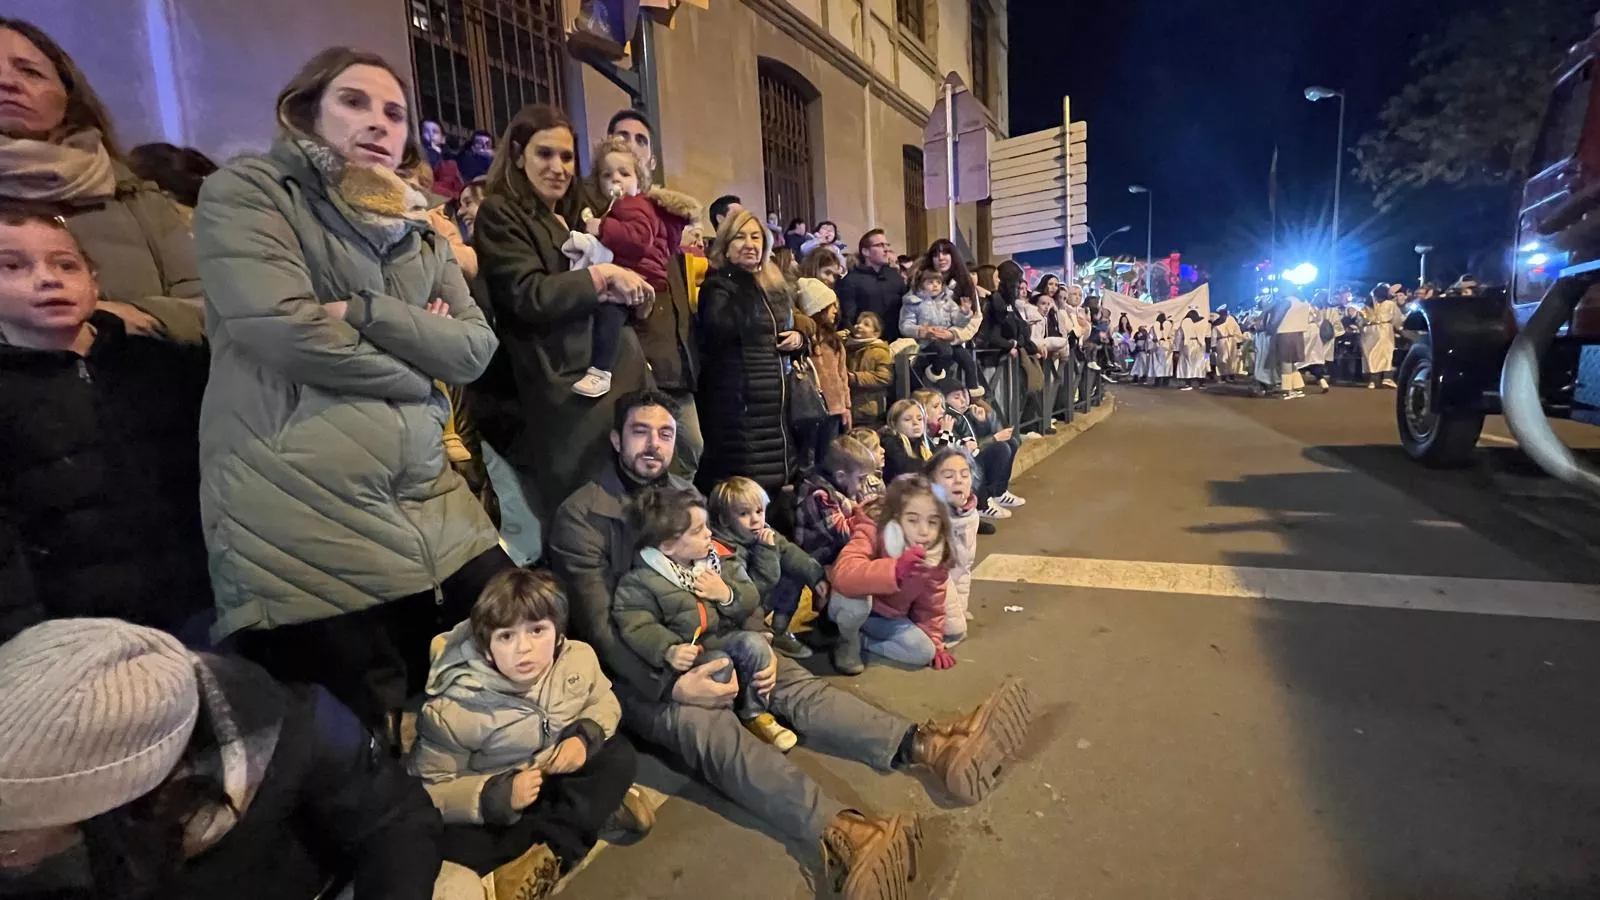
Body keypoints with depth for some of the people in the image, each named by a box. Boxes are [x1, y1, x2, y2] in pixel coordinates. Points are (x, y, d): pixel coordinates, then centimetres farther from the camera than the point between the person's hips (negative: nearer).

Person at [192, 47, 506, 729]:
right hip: (299, 517, -5)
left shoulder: (419, 229, 18)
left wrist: (364, 312, -9)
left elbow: (476, 347, 5)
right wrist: (419, 362, -2)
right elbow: (284, 326, -14)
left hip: (428, 506, 6)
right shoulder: (245, 191, 3)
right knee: (363, 737, 3)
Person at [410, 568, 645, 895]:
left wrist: (585, 737, -21)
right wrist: (498, 796, -34)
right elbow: (427, 790, -20)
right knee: (451, 842, -30)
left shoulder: (578, 658, -19)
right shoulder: (454, 707, -26)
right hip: (493, 795, -2)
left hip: (560, 774, 3)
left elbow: (604, 703, 0)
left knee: (620, 755, -17)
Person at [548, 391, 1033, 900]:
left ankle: (927, 748, -32)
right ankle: (836, 833, -55)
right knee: (708, 725, -34)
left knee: (796, 685, -17)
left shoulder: (683, 492, 7)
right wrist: (673, 685, -26)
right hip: (635, 672, -6)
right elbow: (598, 629, -16)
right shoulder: (581, 517, -13)